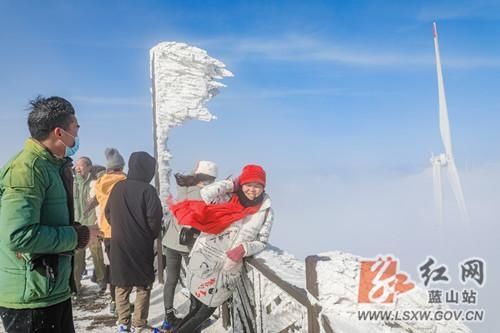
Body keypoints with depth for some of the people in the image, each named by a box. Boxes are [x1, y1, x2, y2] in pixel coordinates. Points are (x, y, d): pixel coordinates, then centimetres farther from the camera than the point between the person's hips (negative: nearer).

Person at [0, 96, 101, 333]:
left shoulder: (52, 166, 11)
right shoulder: (26, 168, -20)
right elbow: (20, 235, -29)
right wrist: (78, 236, -19)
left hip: (54, 290, 9)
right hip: (31, 297, -9)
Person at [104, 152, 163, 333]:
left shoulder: (117, 187, 3)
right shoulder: (147, 190, -15)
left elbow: (108, 213, 12)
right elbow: (154, 218, -17)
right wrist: (151, 236, 2)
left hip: (119, 244, 5)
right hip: (141, 246, -5)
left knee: (122, 285, 16)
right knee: (143, 285, 8)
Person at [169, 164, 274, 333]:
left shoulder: (265, 211, 0)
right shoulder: (228, 198, -5)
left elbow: (261, 242, 5)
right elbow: (206, 194, -21)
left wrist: (243, 248, -14)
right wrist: (232, 184, -12)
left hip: (229, 269, 3)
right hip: (205, 261, -2)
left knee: (206, 310, 14)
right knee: (195, 308, 4)